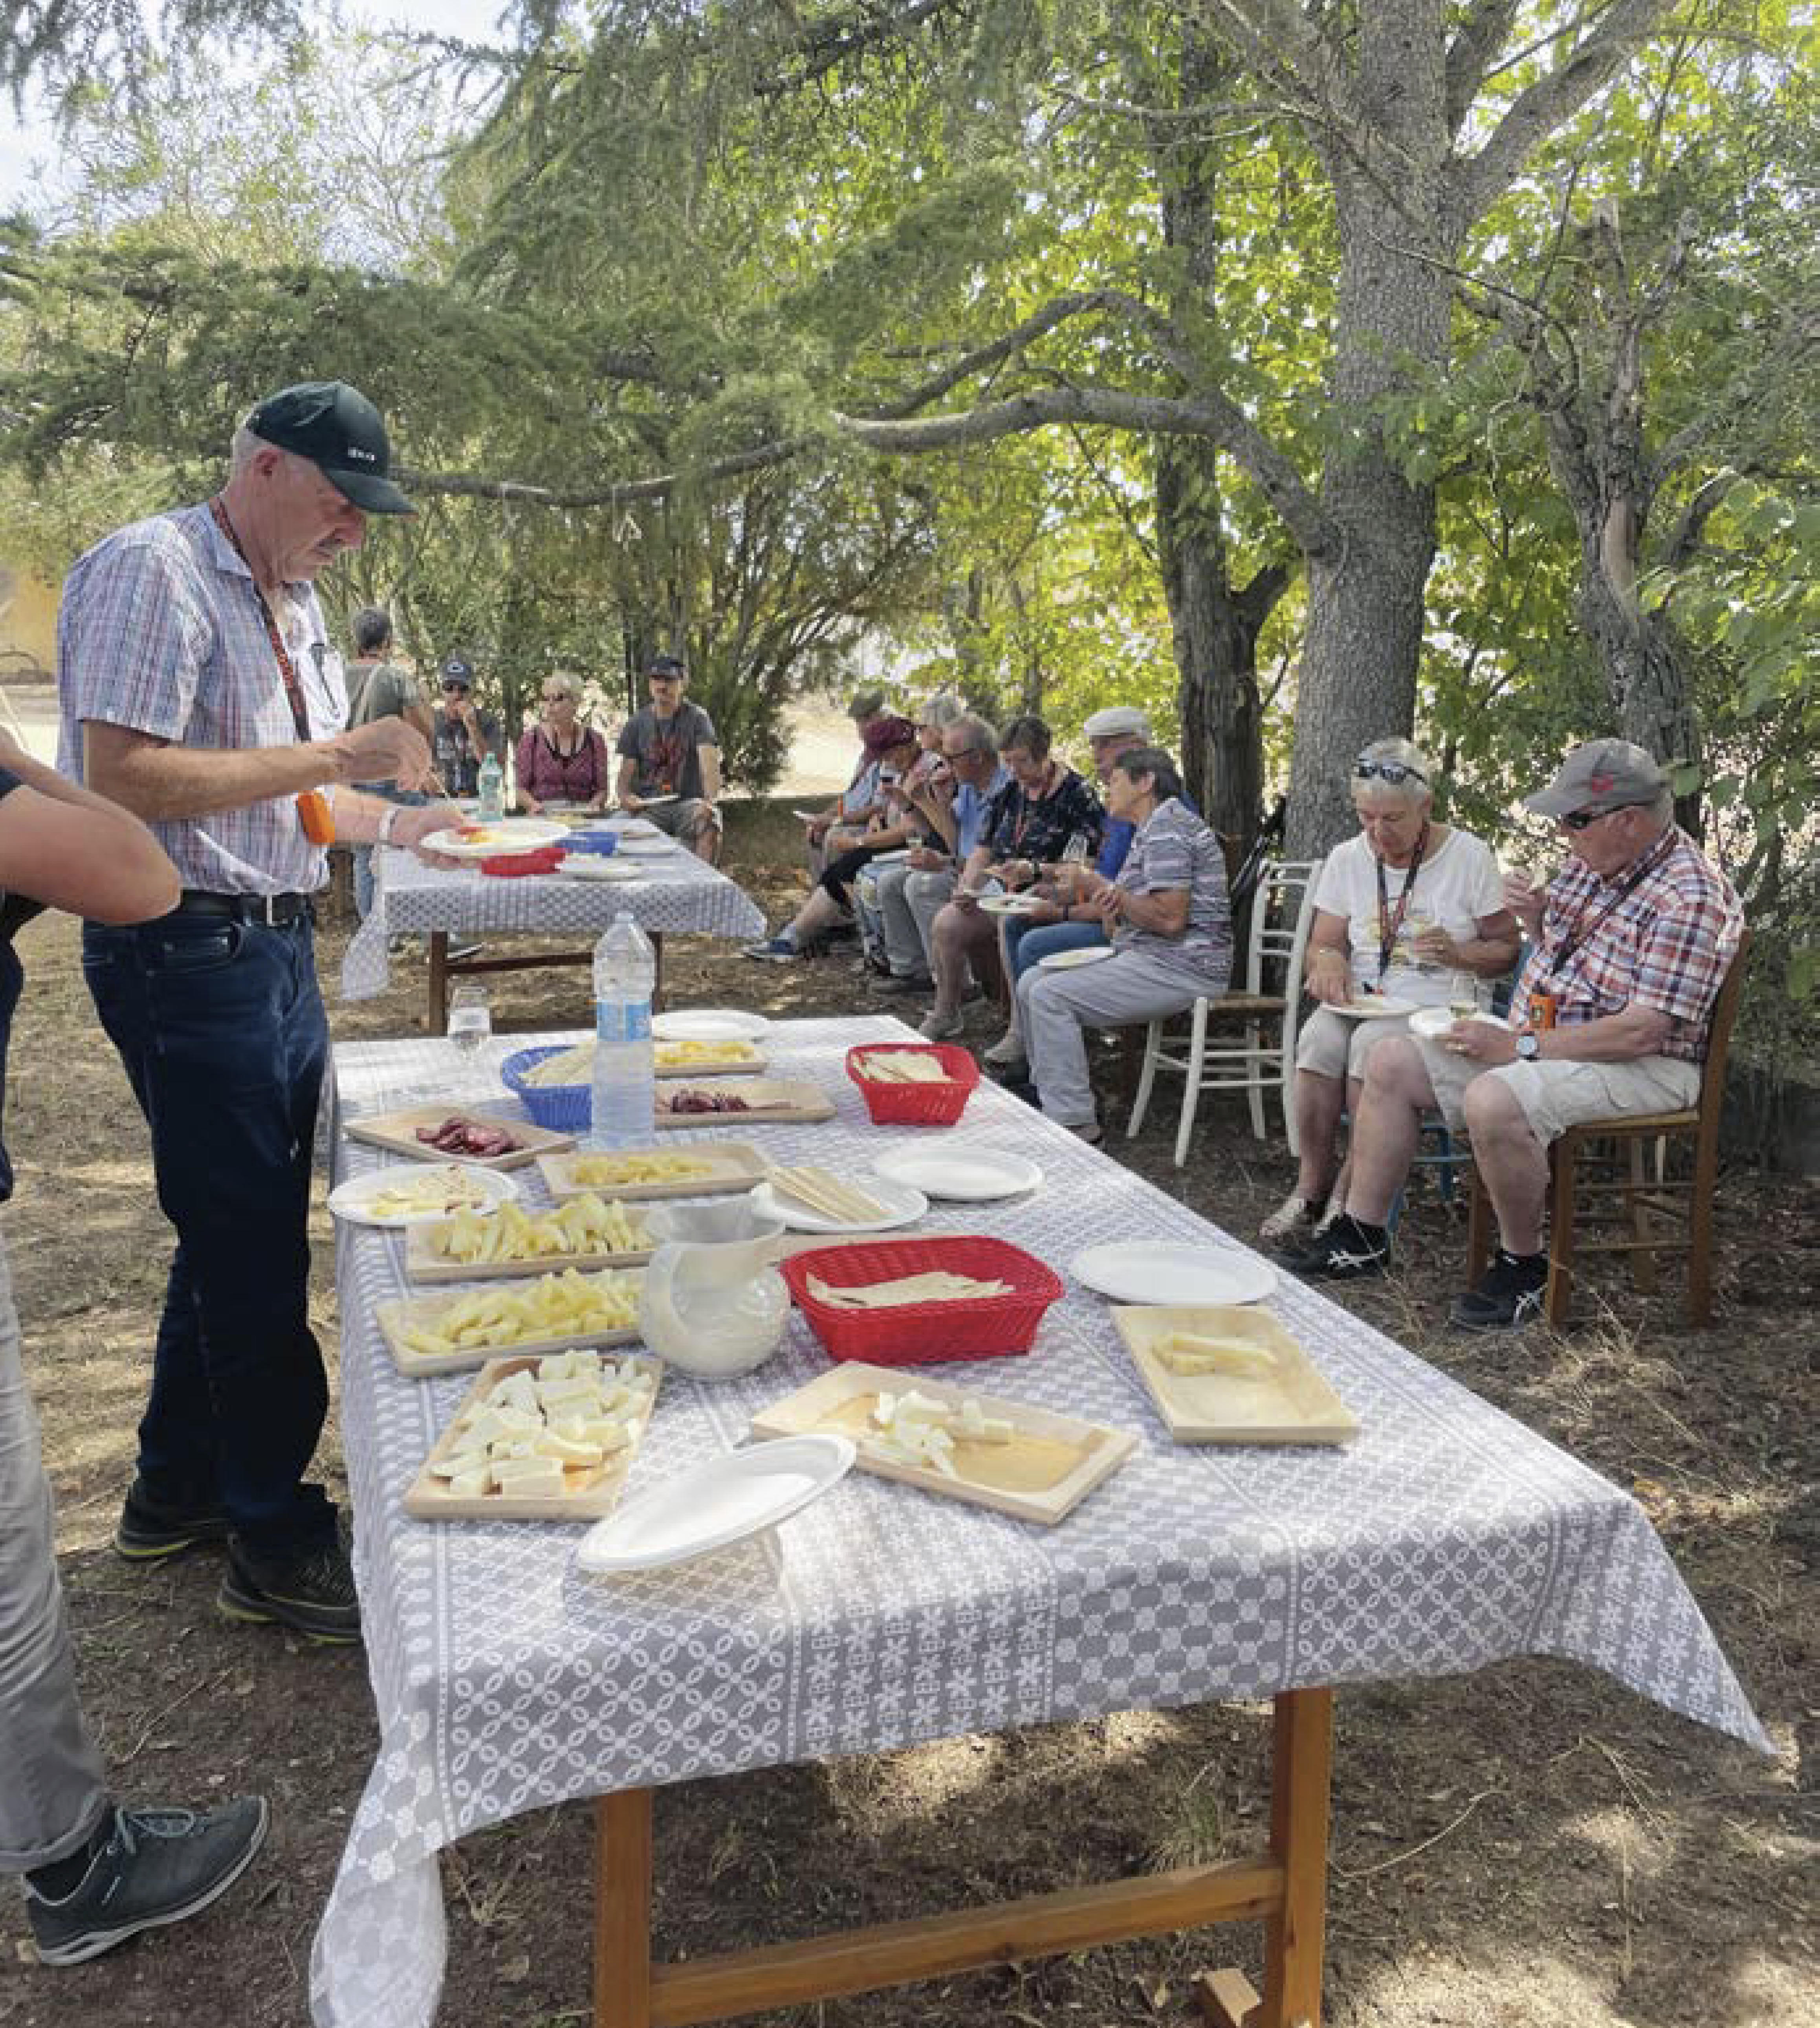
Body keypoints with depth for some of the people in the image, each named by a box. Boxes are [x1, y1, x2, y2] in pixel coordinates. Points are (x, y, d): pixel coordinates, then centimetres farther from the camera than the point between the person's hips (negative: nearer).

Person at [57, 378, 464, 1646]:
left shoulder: (294, 601, 17)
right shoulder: (153, 570, -12)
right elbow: (123, 780, -22)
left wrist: (390, 819, 9)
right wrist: (328, 758, -22)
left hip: (272, 946, 9)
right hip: (186, 952, -9)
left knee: (239, 1230, 16)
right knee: (253, 1245, -2)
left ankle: (177, 1490, 32)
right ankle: (275, 1540, 12)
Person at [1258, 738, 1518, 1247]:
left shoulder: (1469, 855, 1)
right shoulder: (1346, 860, 9)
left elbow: (1507, 948, 4)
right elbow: (1323, 946, 10)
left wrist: (1458, 954, -16)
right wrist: (1327, 961, -15)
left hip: (1441, 1008, -3)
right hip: (1360, 1001, 3)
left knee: (1372, 1042, -35)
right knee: (1319, 1037, -31)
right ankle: (1313, 1183, -21)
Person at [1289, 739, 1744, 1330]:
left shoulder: (1691, 899, -21)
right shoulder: (1592, 859, 5)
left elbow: (1642, 1032, -27)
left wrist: (1519, 1047, -24)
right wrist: (1536, 919, -1)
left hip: (1638, 1067, -9)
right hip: (1533, 1041, 9)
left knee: (1492, 1101, -35)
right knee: (1392, 1063, 0)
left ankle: (1524, 1269, -13)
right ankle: (1361, 1238, 4)